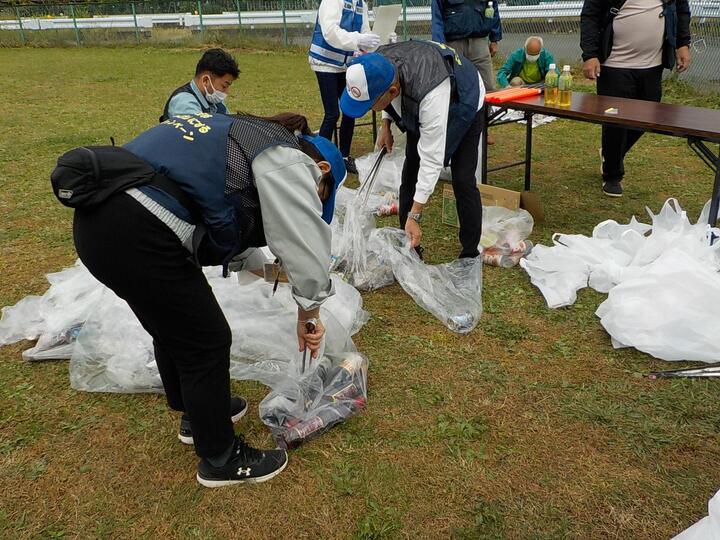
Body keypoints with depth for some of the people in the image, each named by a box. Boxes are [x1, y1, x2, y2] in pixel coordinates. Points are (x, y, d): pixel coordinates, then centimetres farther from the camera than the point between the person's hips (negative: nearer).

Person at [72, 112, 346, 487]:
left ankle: (198, 413, 48)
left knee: (173, 330, 26)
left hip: (96, 217, 10)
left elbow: (225, 229, 29)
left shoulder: (247, 138, 26)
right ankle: (220, 460, 25)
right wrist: (308, 315, 9)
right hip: (137, 236, -10)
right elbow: (307, 246, -6)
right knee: (207, 342, 6)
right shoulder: (289, 161, -3)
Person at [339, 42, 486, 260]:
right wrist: (385, 125, -7)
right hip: (417, 107, 7)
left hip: (463, 107, -6)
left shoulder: (430, 96, -47)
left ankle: (470, 256, -2)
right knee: (410, 174, 2)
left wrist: (414, 217, -38)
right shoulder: (377, 65, -30)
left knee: (463, 181, -16)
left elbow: (432, 160, -41)